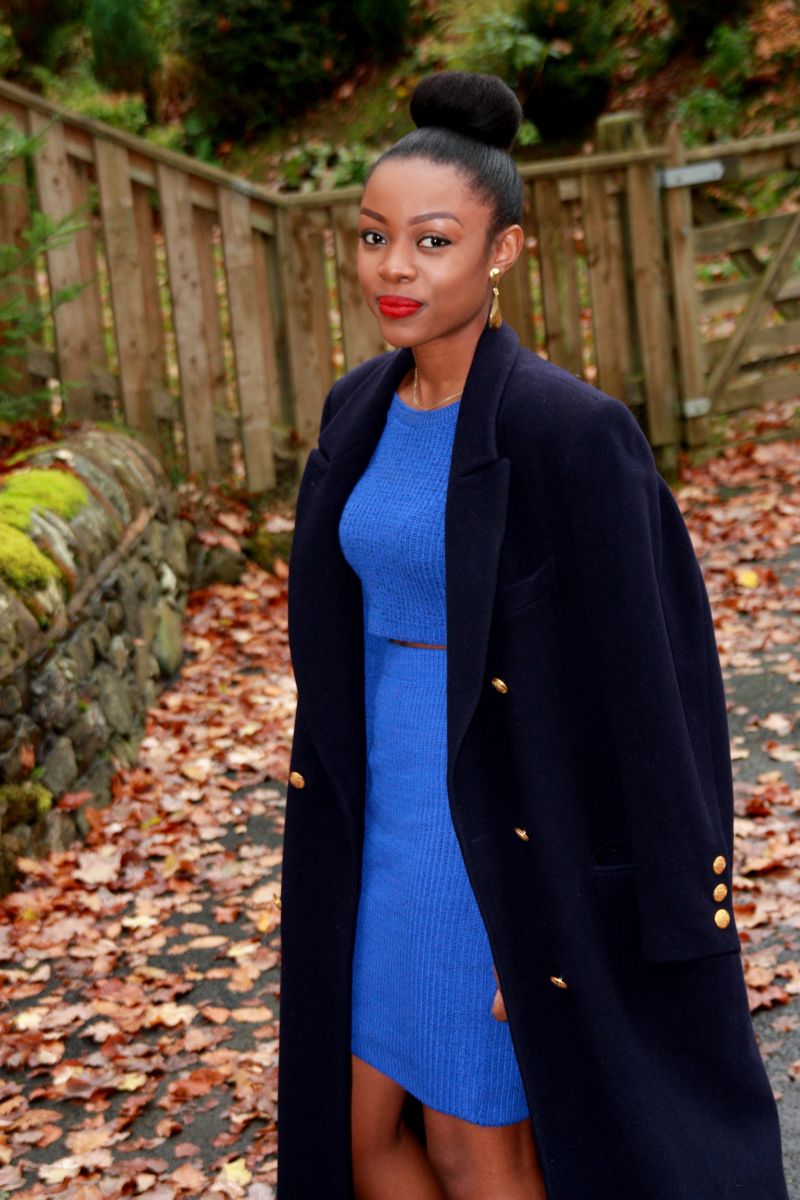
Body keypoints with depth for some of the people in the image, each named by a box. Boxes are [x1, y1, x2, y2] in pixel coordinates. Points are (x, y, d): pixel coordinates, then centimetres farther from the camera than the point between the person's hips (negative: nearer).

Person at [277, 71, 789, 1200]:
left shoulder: (569, 427, -19)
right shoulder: (360, 409, 4)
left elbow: (640, 661, -16)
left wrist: (673, 906, -14)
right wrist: (336, 819, 18)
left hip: (508, 824, -7)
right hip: (386, 810, 7)